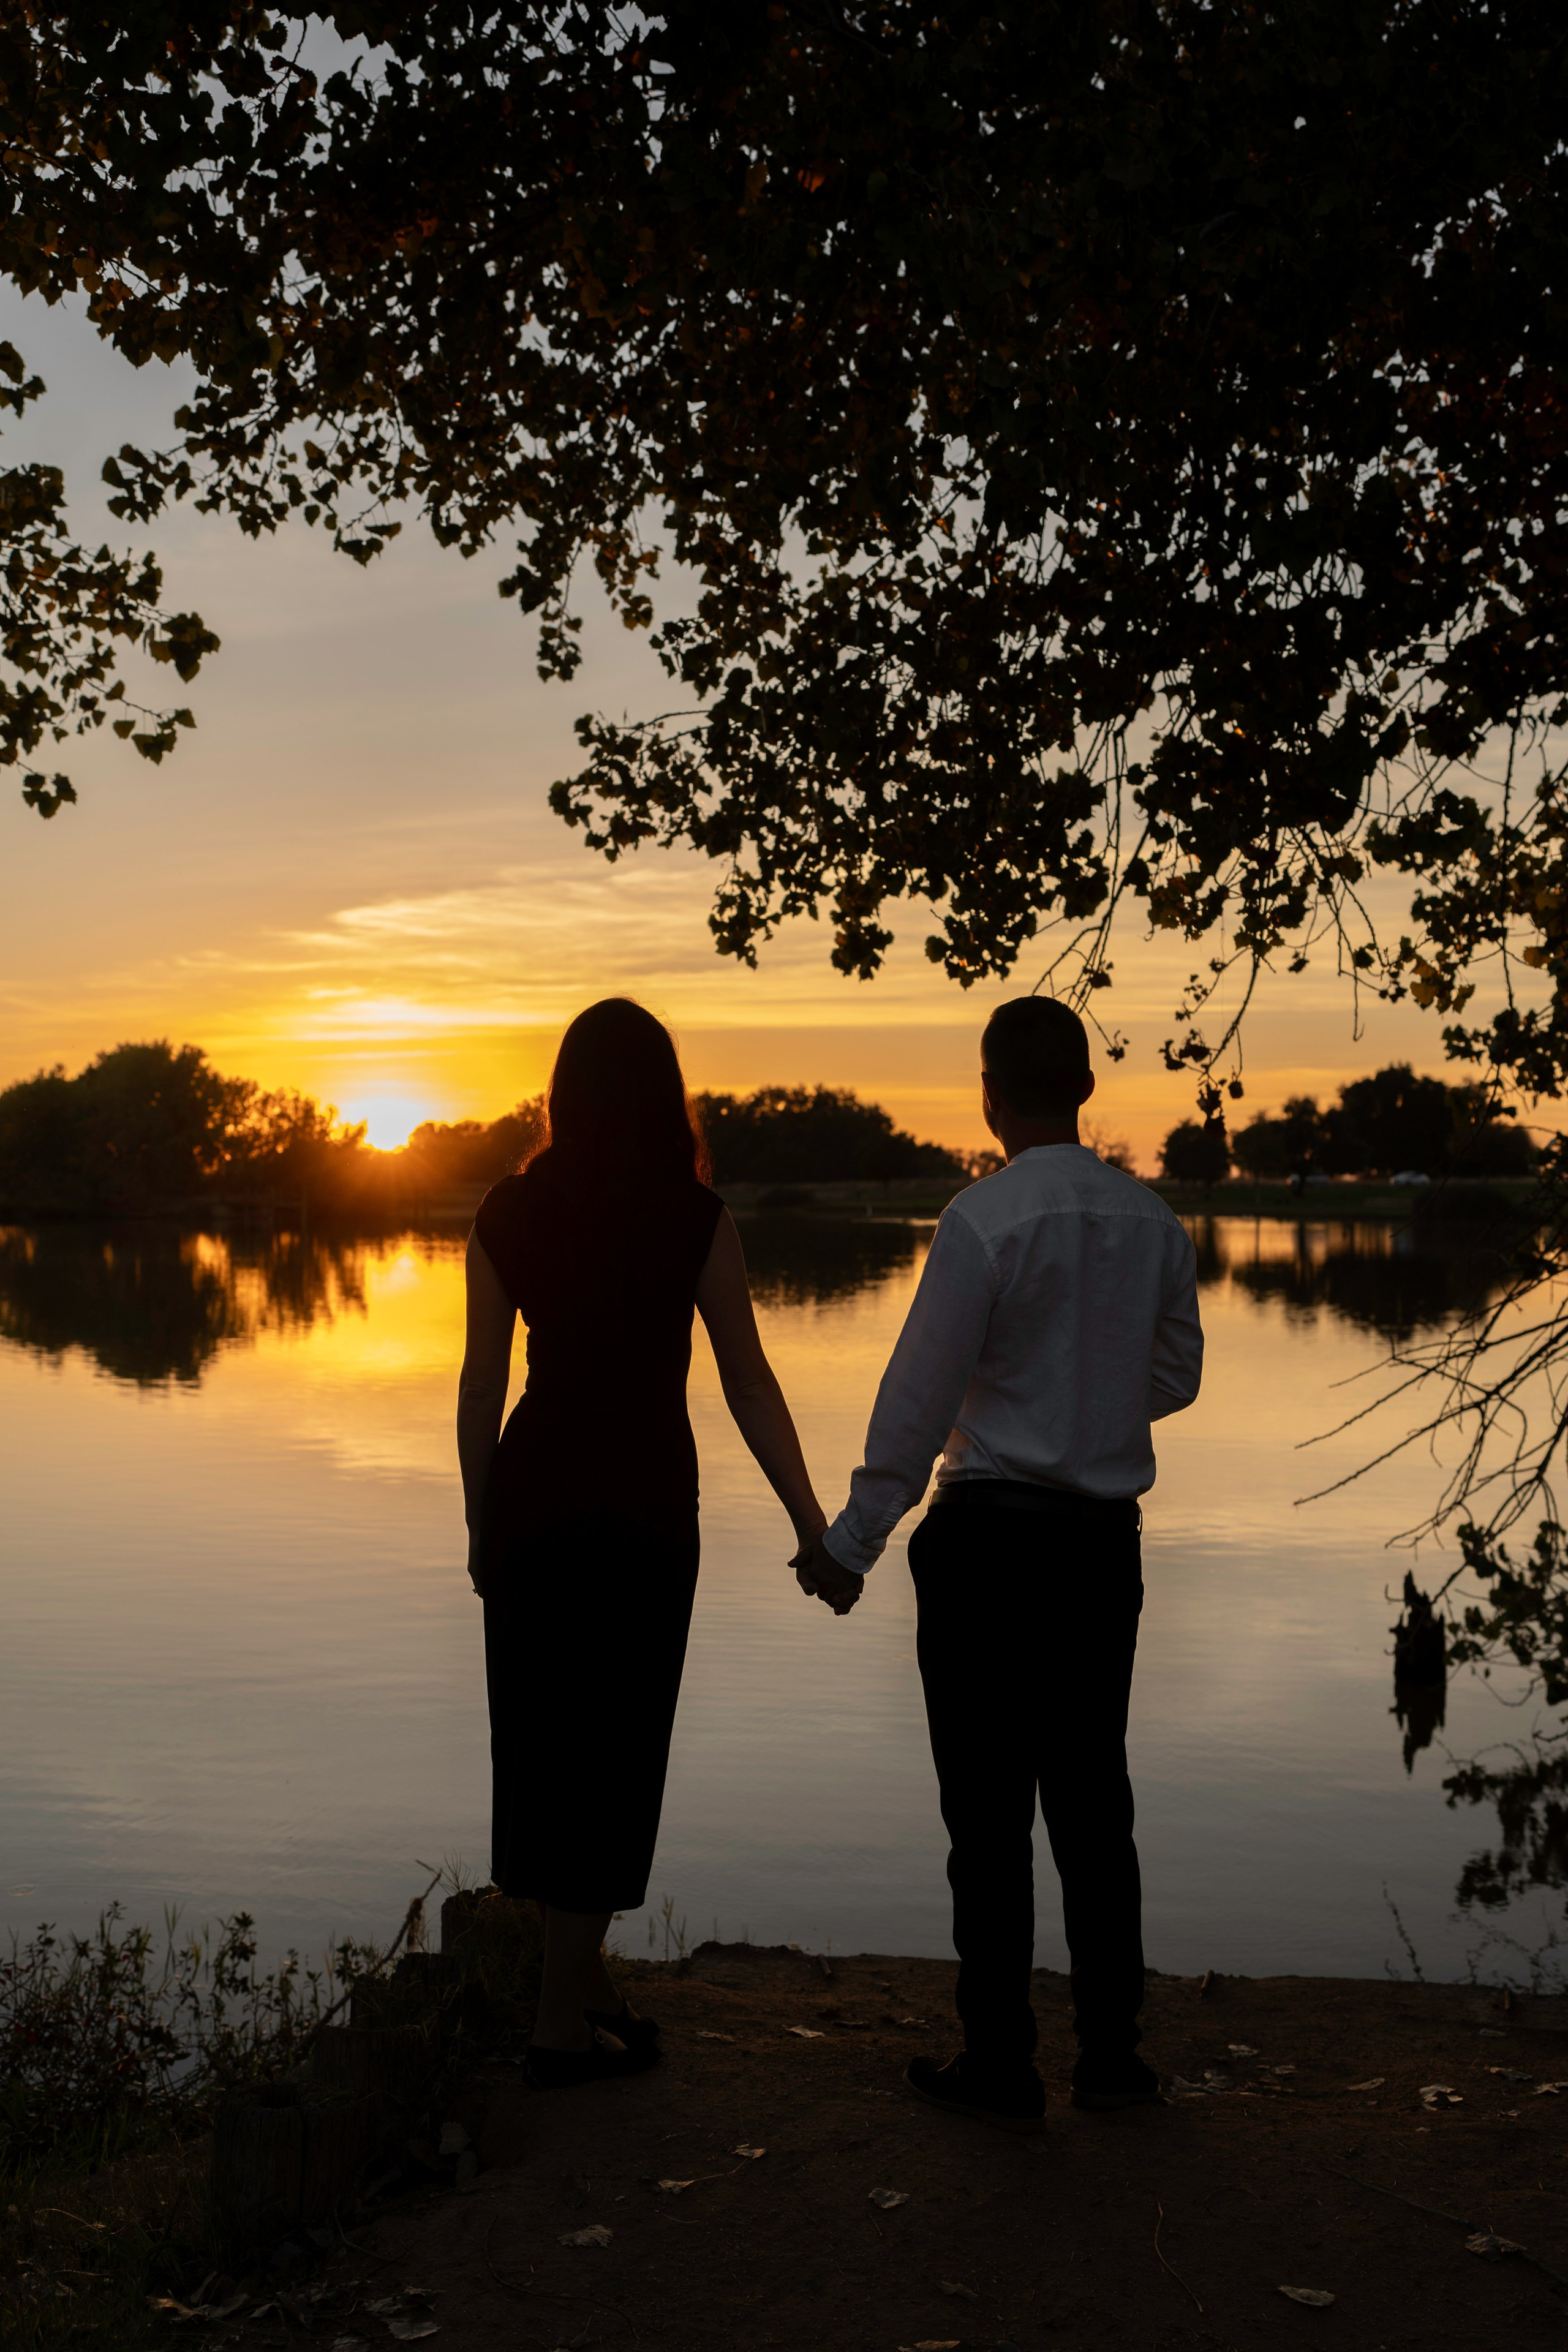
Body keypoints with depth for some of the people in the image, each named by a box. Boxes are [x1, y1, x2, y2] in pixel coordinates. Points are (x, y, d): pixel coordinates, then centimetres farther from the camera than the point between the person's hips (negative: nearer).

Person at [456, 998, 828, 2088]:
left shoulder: (508, 1213, 1)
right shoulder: (697, 1220, -8)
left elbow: (482, 1383, 4)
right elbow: (750, 1386, -8)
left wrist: (481, 1526, 14)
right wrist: (811, 1523, 0)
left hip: (531, 1490, 4)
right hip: (641, 1502, -4)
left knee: (543, 1737, 16)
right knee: (611, 1749, 5)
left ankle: (584, 1978, 28)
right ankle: (565, 2023, 11)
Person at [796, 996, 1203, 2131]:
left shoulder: (984, 1219, -14)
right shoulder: (1152, 1220, 4)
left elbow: (919, 1398, -13)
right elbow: (1178, 1377, 15)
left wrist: (852, 1543, -5)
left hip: (991, 1536, -5)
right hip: (1108, 1537, 6)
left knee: (991, 1809, 4)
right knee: (1093, 1793, 14)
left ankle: (1001, 2062, 13)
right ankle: (1112, 2049, 23)